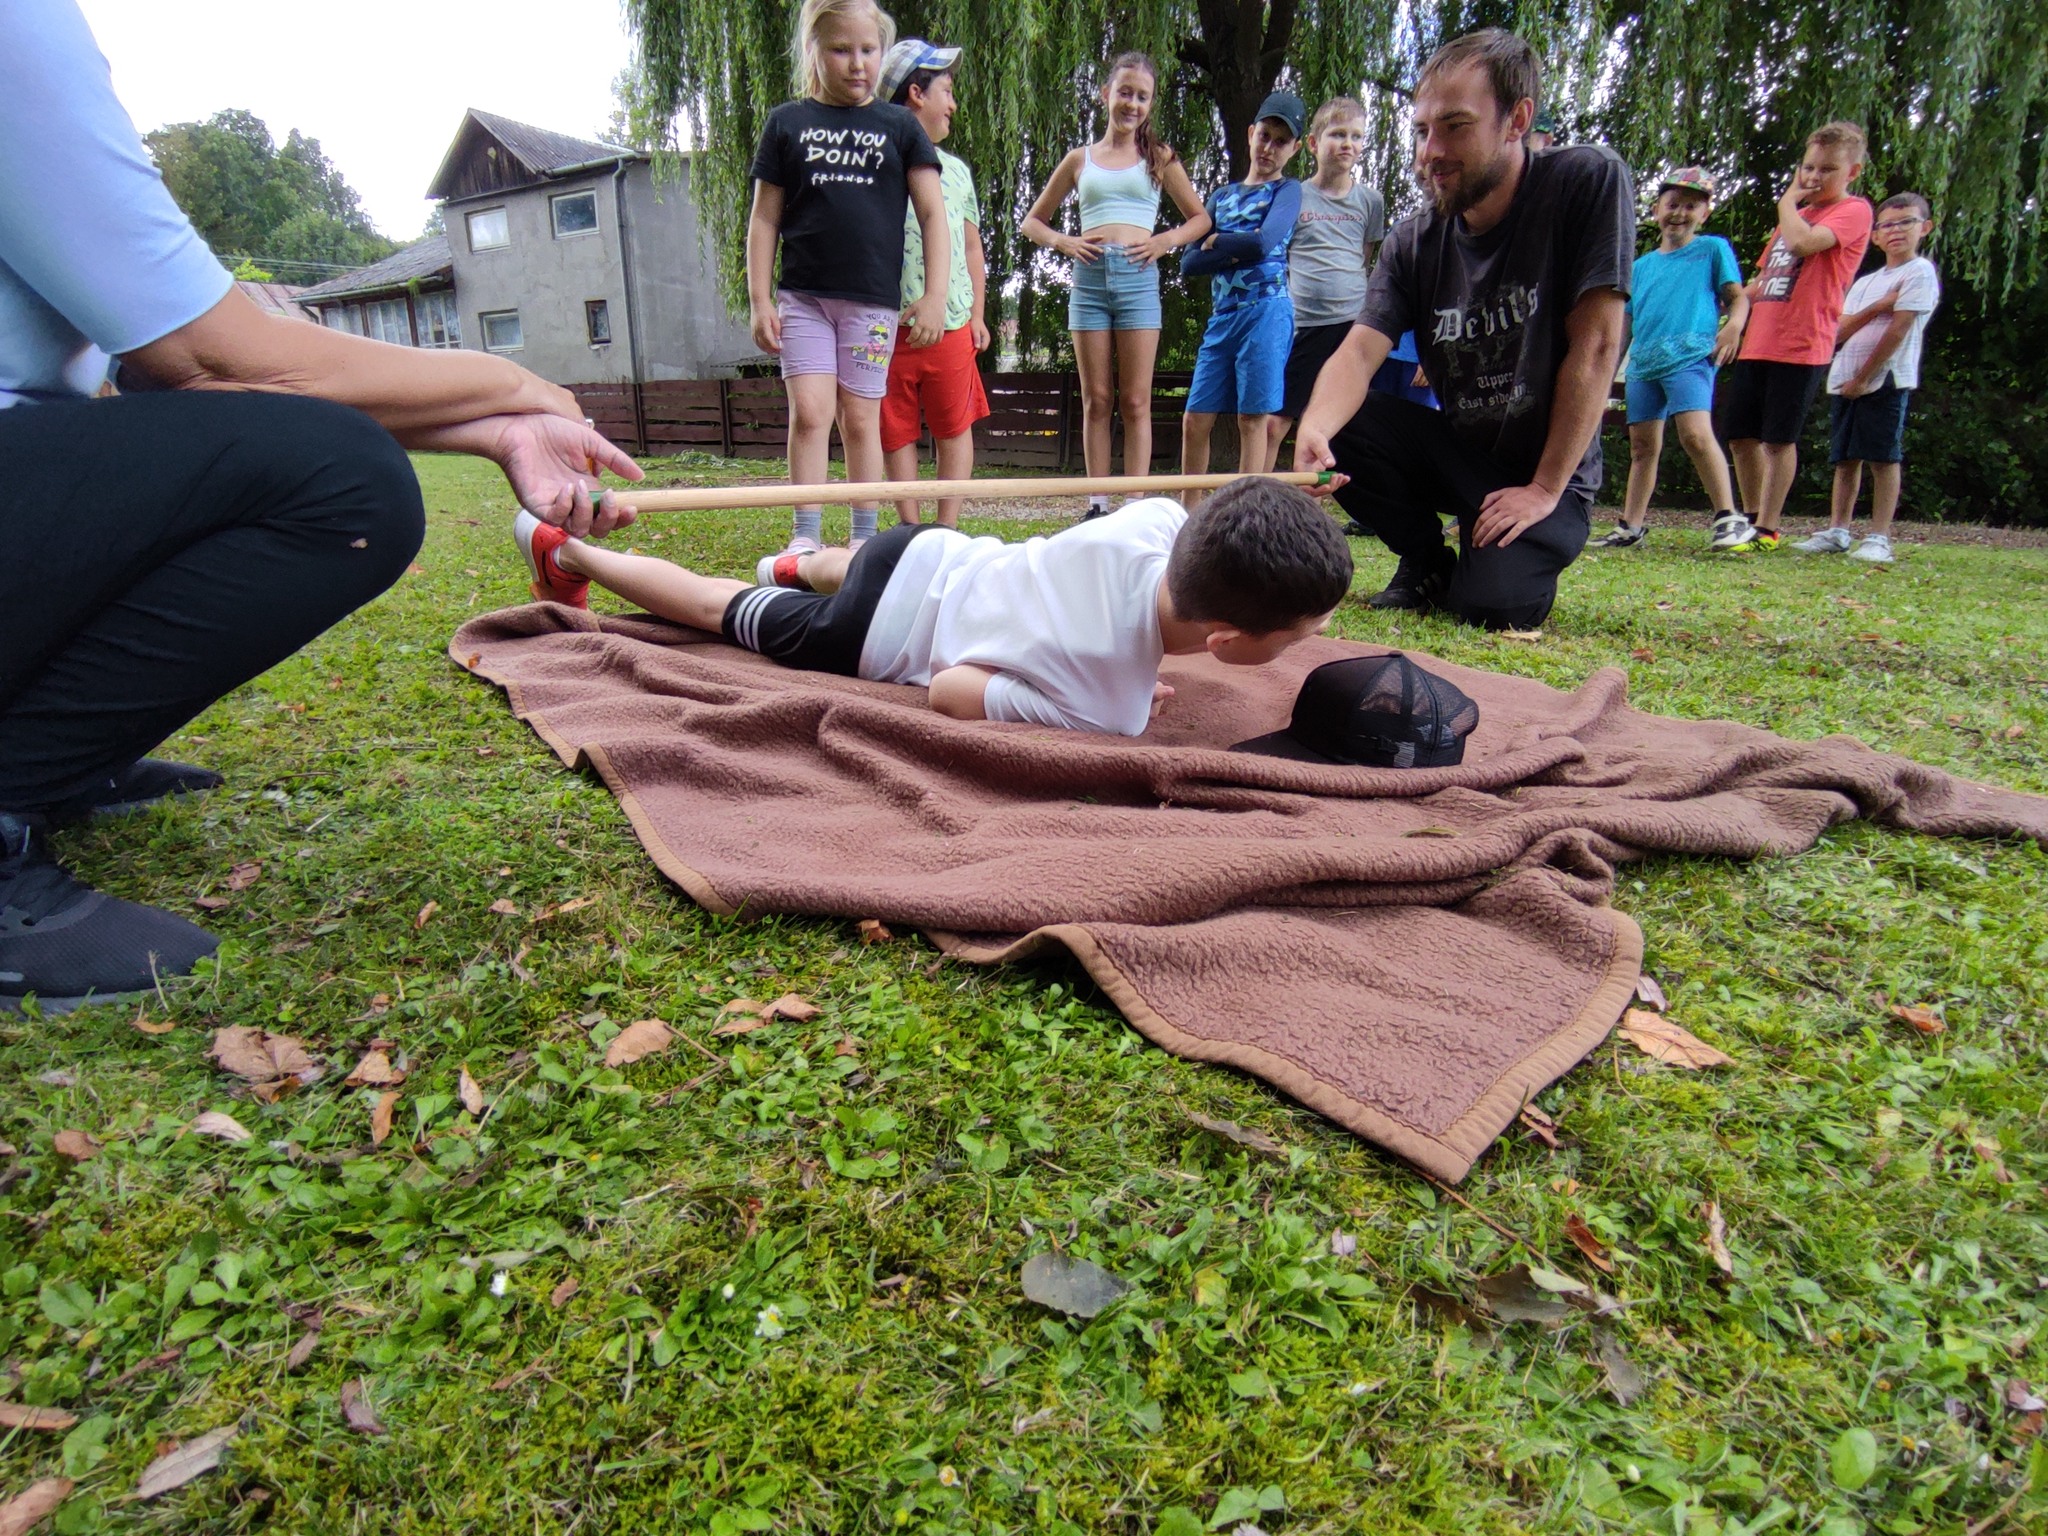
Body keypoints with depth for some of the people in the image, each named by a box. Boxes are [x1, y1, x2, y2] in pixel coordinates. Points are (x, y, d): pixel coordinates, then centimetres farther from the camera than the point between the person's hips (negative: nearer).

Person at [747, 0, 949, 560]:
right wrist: (760, 299, 1)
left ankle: (865, 538, 12)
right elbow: (765, 218, 9)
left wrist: (935, 295, -5)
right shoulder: (787, 123, 9)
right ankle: (806, 536, -3)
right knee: (809, 412, -10)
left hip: (873, 299, 0)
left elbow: (933, 214, 5)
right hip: (802, 296, 0)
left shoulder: (899, 126, 9)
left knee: (860, 419, 2)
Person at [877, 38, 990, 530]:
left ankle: (947, 531, 13)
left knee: (955, 427, 5)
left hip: (951, 324, 4)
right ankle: (911, 531, 16)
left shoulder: (955, 169, 17)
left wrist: (977, 314, 11)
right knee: (897, 430, 5)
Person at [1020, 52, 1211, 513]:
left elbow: (1200, 218, 16)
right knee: (1096, 401, 1)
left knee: (1135, 402, -4)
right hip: (1088, 277, 2)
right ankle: (1097, 504, 4)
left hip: (1138, 278, -1)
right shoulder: (1080, 159, 16)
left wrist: (1167, 239, -2)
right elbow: (1032, 221, 19)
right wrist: (1061, 241, -1)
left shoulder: (1159, 159, 14)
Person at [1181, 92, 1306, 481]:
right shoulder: (1222, 196, 20)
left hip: (1267, 311, -5)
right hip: (1221, 317, 5)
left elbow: (1265, 242, -13)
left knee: (1253, 418, -7)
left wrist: (1216, 241, 1)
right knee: (1195, 420, 1)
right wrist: (1235, 252, -6)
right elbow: (1189, 262, 8)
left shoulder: (1287, 190, 7)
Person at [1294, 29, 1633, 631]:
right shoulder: (1413, 241, -4)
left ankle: (1525, 557, 11)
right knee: (1334, 432, -21)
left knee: (1491, 604, -28)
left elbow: (1595, 344, -17)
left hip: (1546, 470, -4)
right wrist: (1314, 427, -40)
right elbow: (1360, 353, -17)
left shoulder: (1588, 182, -14)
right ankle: (1427, 563, 4)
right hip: (1456, 450, 4)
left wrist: (1545, 489, -20)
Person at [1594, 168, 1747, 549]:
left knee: (1696, 433, -22)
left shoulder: (1713, 249, 10)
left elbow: (1737, 296, 5)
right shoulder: (1642, 265, 21)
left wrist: (1734, 325, -16)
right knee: (1642, 444, 7)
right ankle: (1631, 527, 12)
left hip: (1690, 357, -5)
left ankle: (1728, 517, -19)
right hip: (1643, 363, 5)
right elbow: (1626, 320, 23)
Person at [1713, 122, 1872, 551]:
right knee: (1741, 435, 7)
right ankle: (1751, 517, 20)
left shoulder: (1854, 211, -2)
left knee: (1779, 439, -5)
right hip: (1756, 344, 7)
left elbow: (1803, 243, -21)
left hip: (1802, 347, -7)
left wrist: (1788, 200, -5)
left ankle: (1766, 530, 1)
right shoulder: (1795, 215, 23)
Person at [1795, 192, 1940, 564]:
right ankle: (1837, 531, 9)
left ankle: (1879, 538, -9)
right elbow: (1838, 333, 6)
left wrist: (1863, 378, -12)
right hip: (1844, 380, 6)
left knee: (1883, 457, -8)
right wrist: (1876, 307, -9)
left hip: (1886, 380, -6)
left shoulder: (1920, 272, -1)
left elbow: (1899, 329, -10)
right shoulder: (1864, 283, 19)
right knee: (1845, 458, 6)